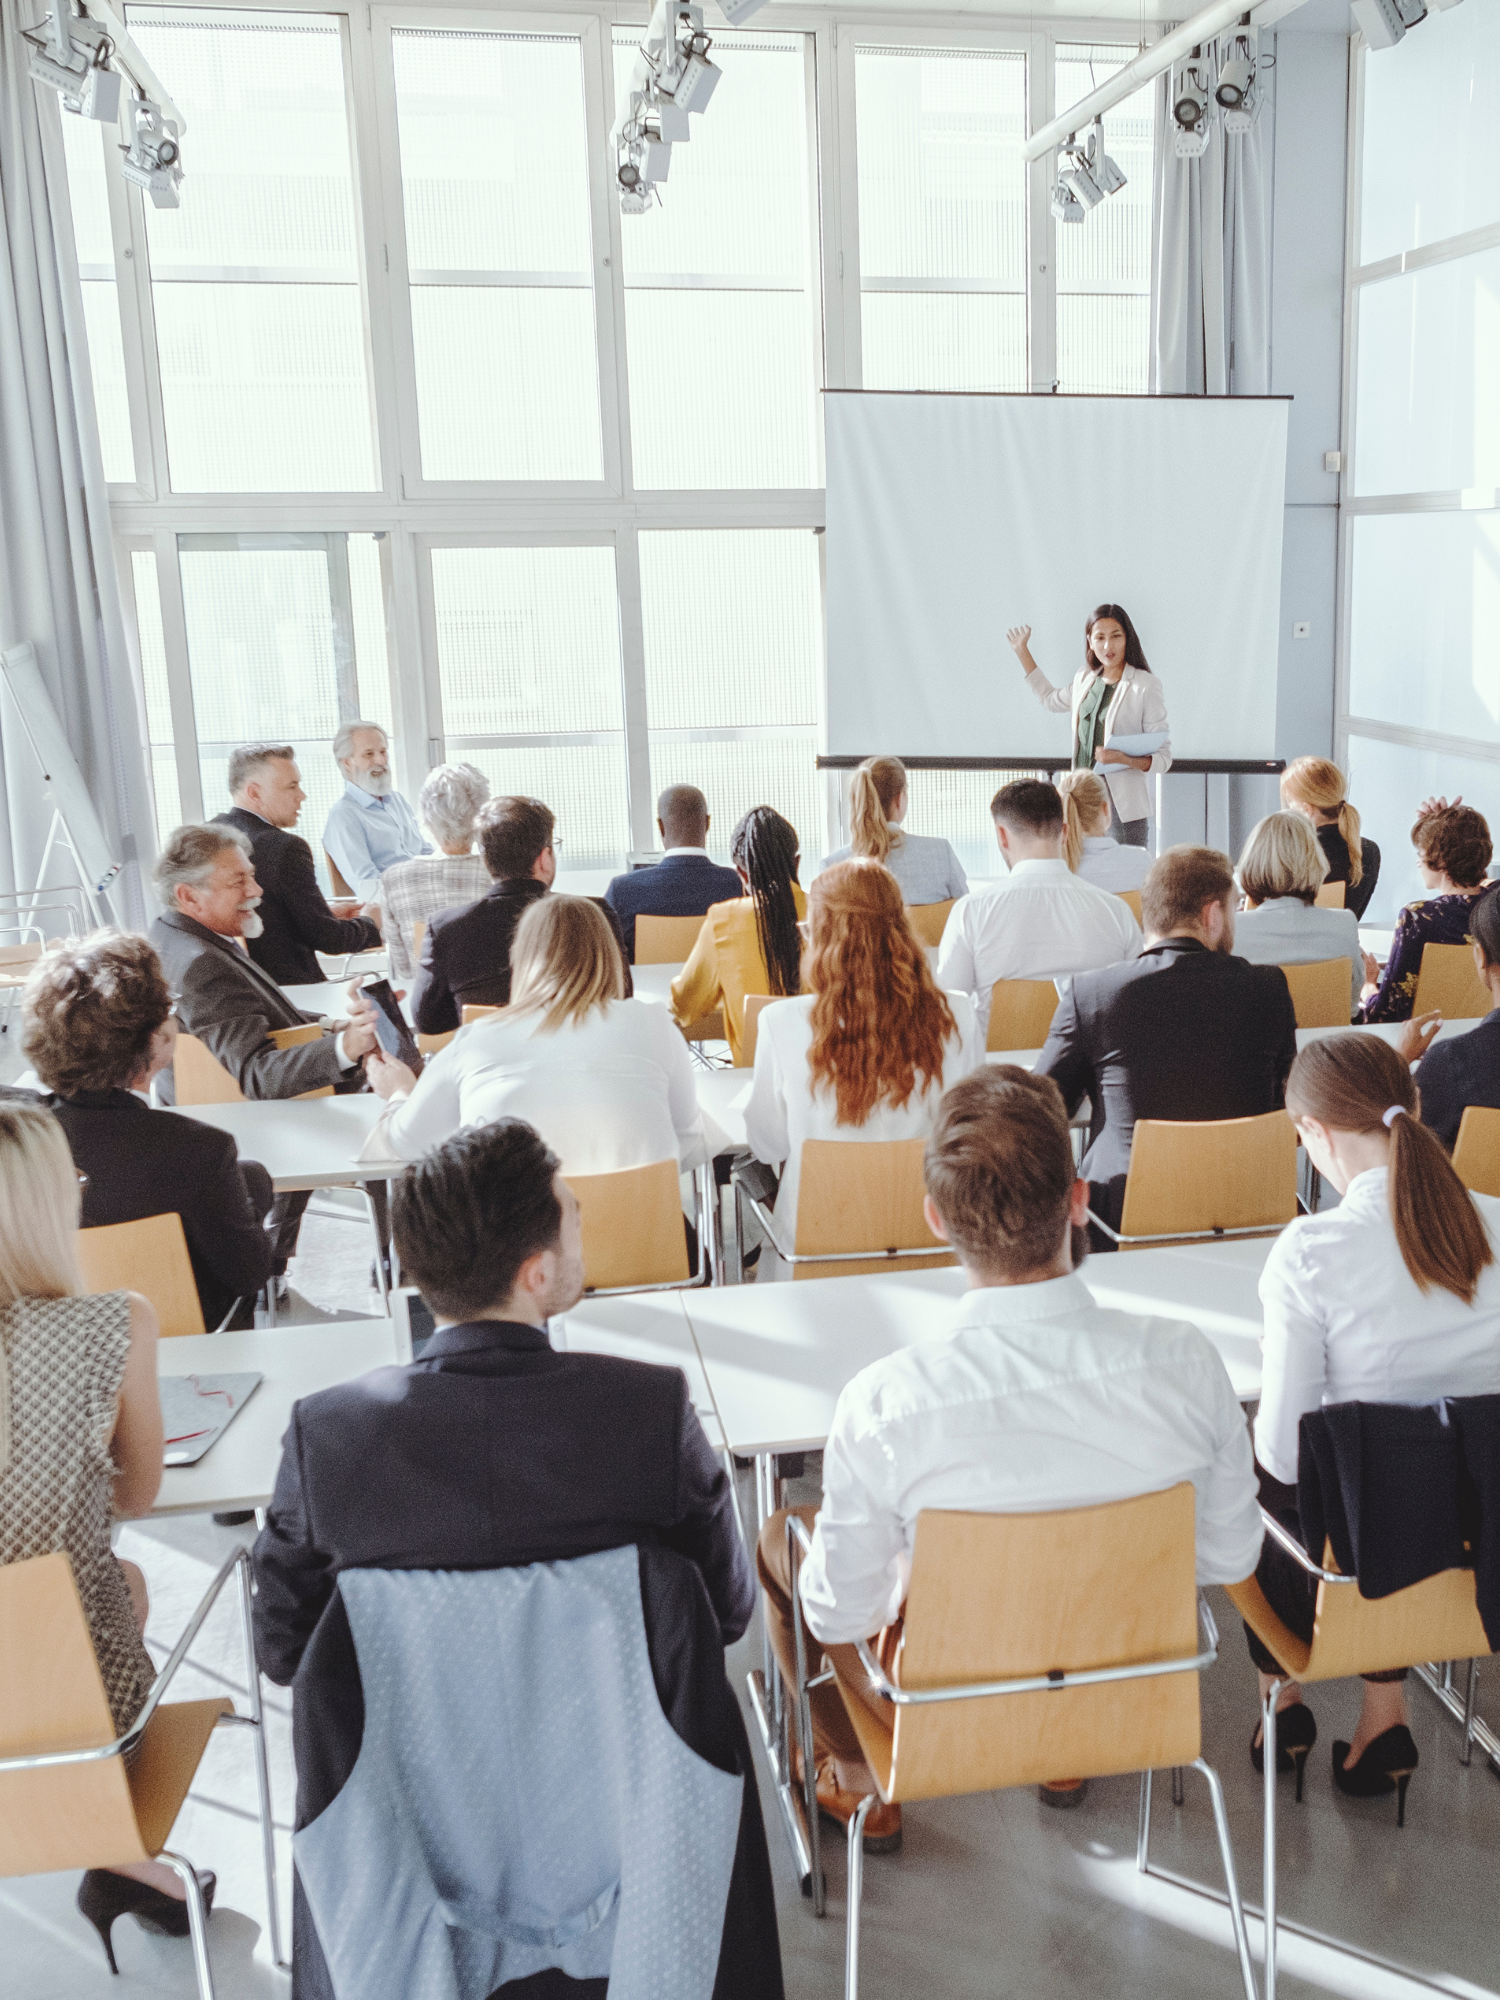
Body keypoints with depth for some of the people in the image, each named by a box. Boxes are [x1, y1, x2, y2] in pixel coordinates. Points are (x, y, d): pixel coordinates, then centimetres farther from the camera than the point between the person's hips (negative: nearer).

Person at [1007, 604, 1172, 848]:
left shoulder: (1145, 686, -7)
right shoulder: (1085, 679, 11)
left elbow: (1163, 758, -7)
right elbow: (1051, 700, 34)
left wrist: (1124, 759, -24)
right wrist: (1022, 652, 34)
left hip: (1123, 806, -5)